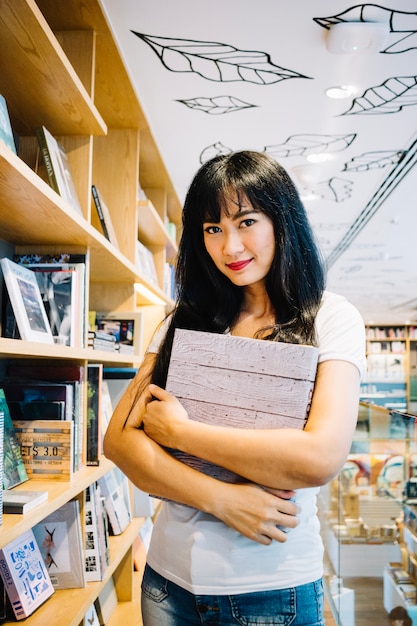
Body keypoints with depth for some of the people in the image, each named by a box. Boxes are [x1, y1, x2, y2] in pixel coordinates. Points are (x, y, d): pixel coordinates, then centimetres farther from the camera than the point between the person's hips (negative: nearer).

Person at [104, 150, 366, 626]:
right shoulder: (185, 323, 3)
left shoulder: (330, 318, -8)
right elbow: (117, 439, -4)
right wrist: (220, 498, -19)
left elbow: (321, 457, -21)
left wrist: (177, 430, -15)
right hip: (168, 576, 4)